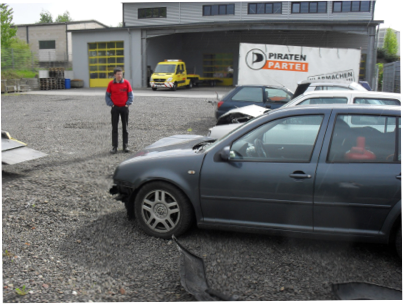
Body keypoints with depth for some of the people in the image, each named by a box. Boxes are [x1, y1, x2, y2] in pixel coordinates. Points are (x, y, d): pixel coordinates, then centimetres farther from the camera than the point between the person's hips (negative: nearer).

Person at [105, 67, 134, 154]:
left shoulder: (126, 83, -2)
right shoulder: (111, 84, -1)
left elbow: (130, 95, 2)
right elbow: (107, 96, 5)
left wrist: (127, 104, -6)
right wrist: (111, 104, -5)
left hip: (124, 108, 0)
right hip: (115, 108, 0)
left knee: (125, 127, 6)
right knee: (114, 128, 2)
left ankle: (125, 146, 14)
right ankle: (114, 147, 8)